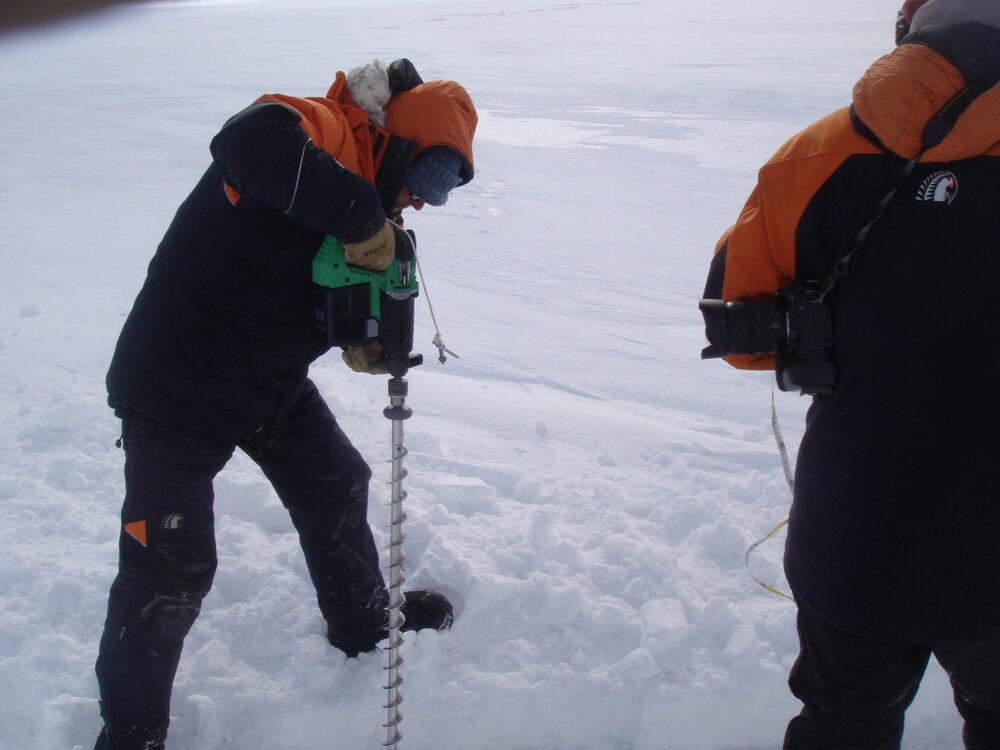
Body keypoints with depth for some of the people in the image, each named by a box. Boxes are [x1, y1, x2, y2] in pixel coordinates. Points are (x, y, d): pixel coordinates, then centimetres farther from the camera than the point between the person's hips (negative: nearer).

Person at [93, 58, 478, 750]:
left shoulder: (366, 183, 7)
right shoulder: (322, 127, -22)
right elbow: (250, 142, -45)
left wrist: (361, 338, -9)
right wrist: (363, 218, -40)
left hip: (274, 379, 9)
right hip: (180, 378, -9)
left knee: (337, 487, 20)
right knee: (171, 569, -4)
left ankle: (365, 621, 45)